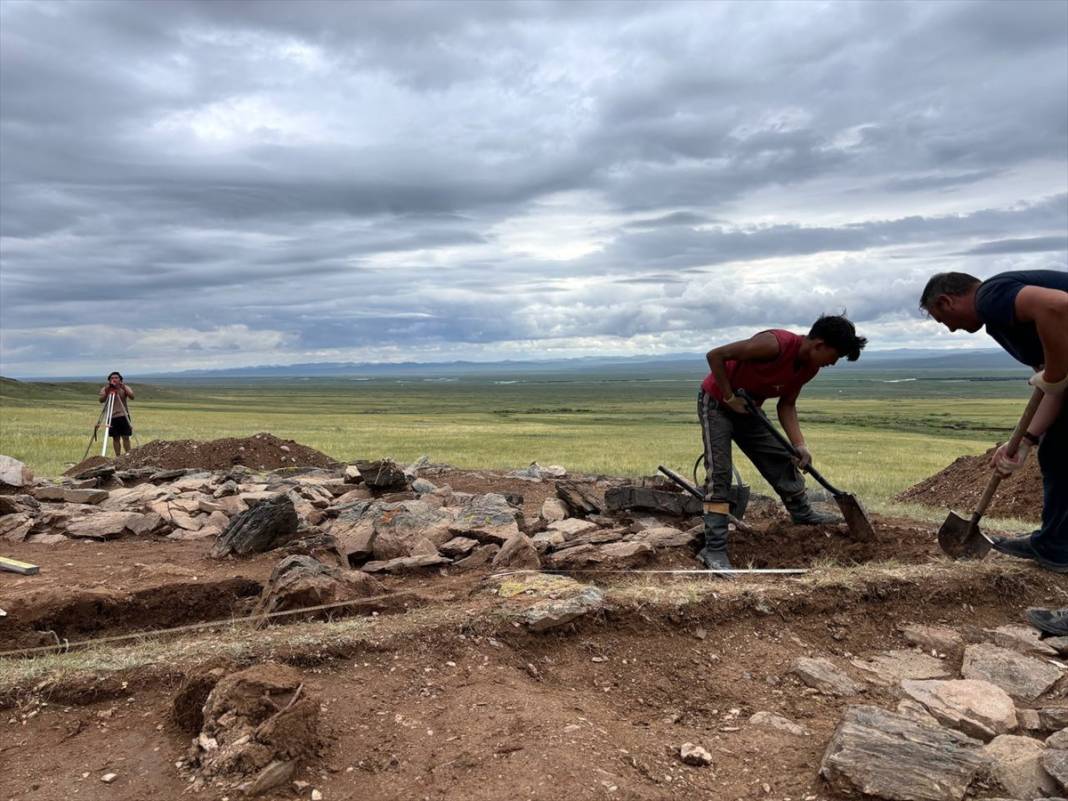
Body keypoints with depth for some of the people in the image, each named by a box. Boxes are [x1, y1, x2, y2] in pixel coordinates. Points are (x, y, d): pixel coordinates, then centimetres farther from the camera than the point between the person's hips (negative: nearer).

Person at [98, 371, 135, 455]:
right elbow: (101, 400, -10)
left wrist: (123, 388, -25)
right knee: (115, 438, 3)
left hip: (123, 416, -1)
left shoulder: (125, 388, 2)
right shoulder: (105, 389, 4)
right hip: (112, 417, 1)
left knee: (125, 437, -5)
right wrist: (107, 391, -24)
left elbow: (132, 397, -15)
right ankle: (118, 457, 7)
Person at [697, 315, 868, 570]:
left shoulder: (809, 367, -5)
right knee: (719, 473, -15)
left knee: (781, 461, 14)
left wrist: (800, 445, -10)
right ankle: (714, 549, -14)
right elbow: (715, 355, -29)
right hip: (717, 403, -8)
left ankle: (803, 515, 37)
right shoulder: (775, 344, -32)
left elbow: (786, 405, 3)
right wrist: (730, 398, -25)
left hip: (748, 409, 8)